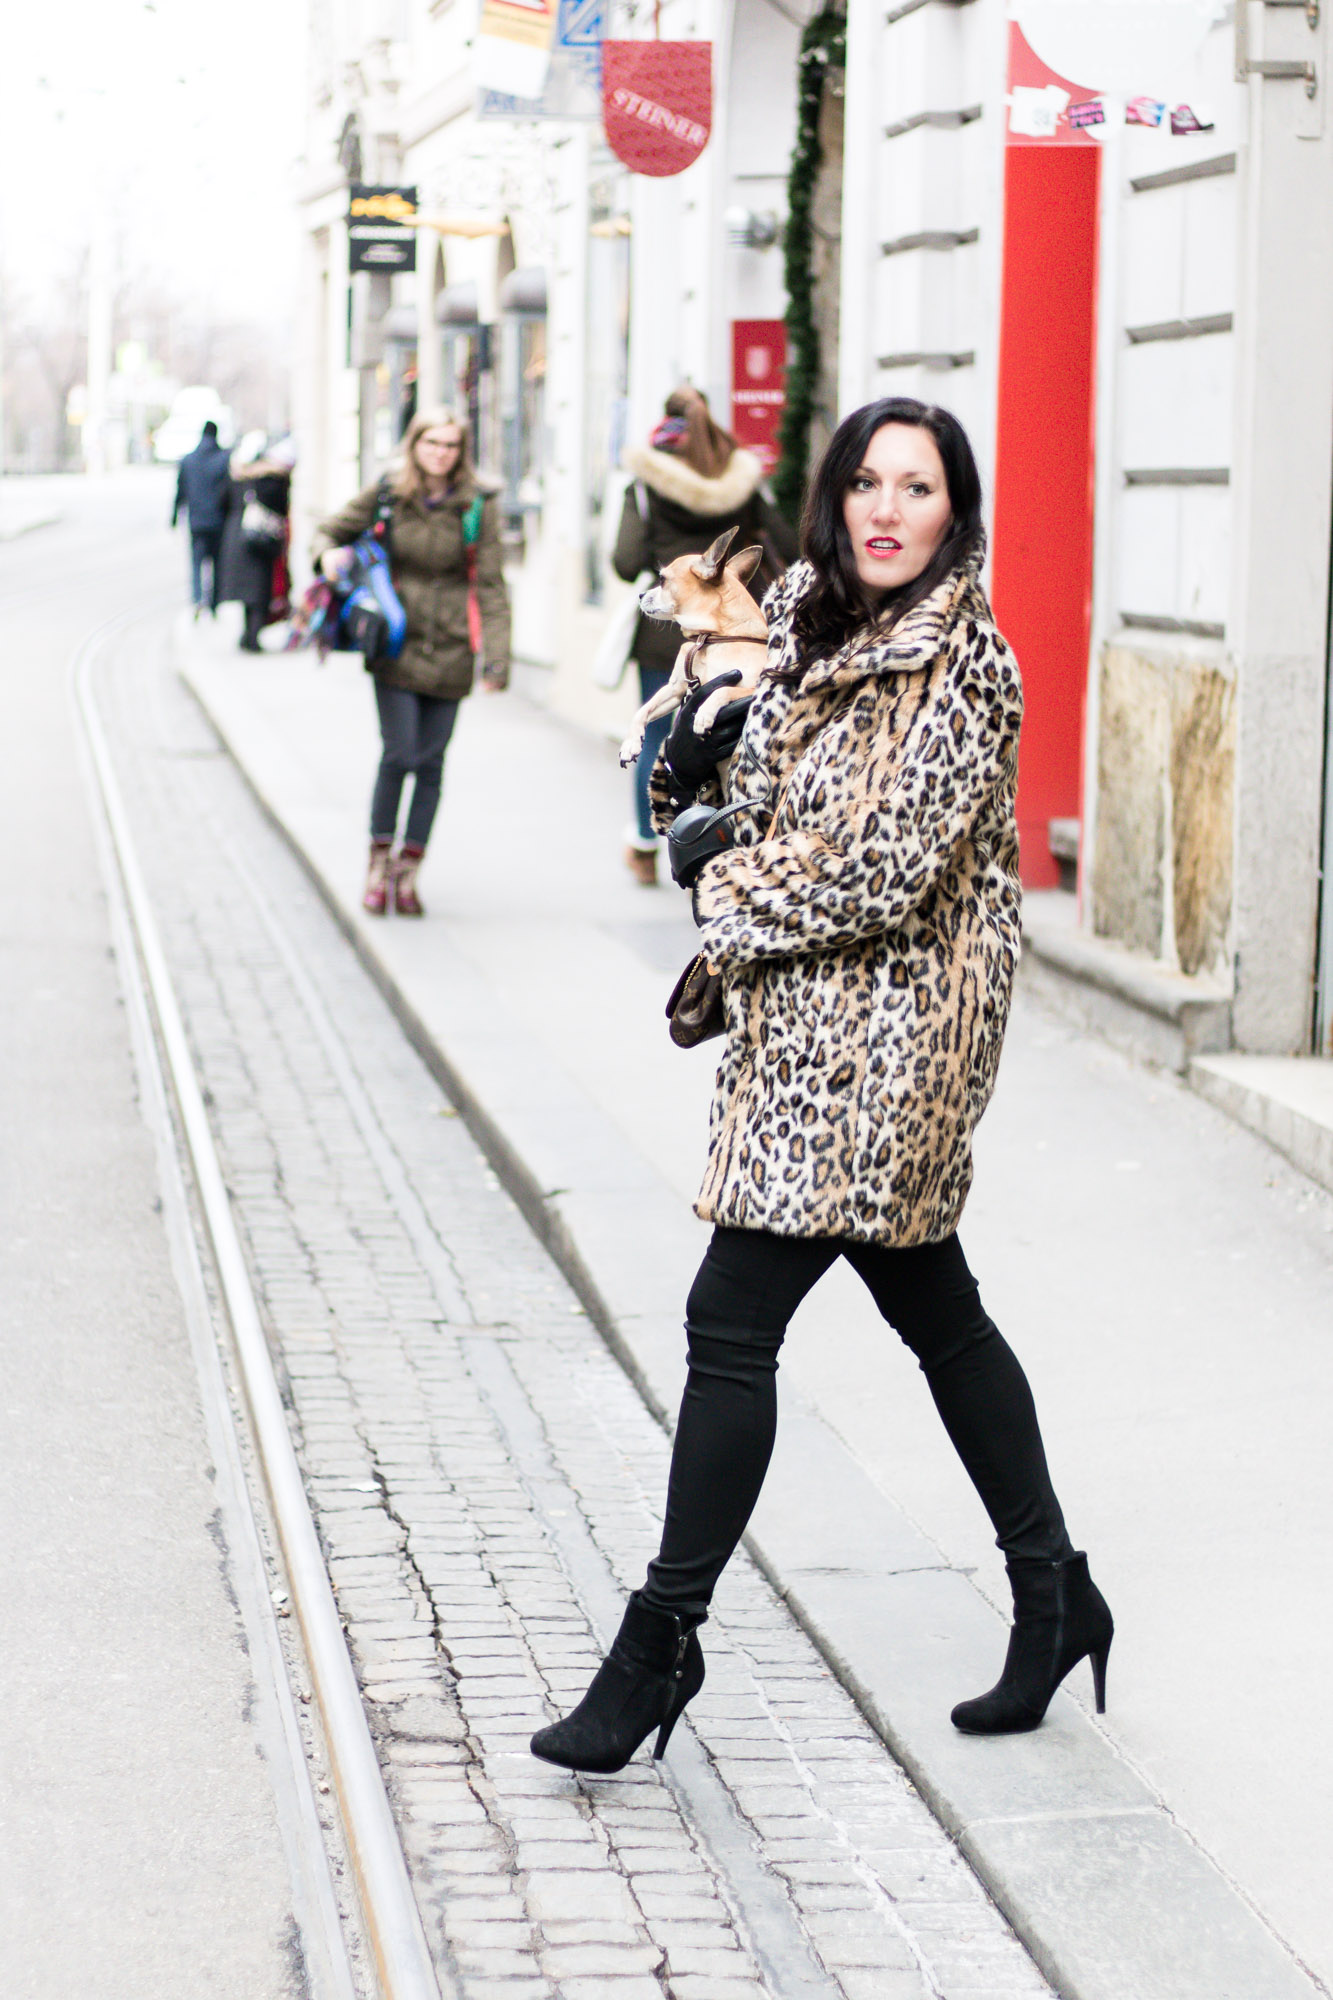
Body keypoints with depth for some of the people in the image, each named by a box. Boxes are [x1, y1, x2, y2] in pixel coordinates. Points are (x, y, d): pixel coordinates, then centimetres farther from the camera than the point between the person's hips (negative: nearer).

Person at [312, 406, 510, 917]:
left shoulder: (477, 506, 0)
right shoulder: (385, 496, 1)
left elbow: (491, 587, 0)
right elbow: (331, 531, 12)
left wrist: (497, 657, -8)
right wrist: (329, 555, -13)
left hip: (449, 654, 1)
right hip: (396, 647, -1)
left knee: (431, 764, 3)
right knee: (399, 754, -9)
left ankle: (408, 873, 13)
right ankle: (378, 862, 8)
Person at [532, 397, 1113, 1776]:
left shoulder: (965, 665, -15)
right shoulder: (817, 636, 10)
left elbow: (886, 871, -20)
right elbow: (771, 813, 20)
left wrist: (724, 887, -9)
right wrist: (698, 771, 0)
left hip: (877, 1036, -9)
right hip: (808, 1029, 9)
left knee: (732, 1323, -8)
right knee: (935, 1310, 16)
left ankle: (663, 1640, 1)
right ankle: (1056, 1595, 28)